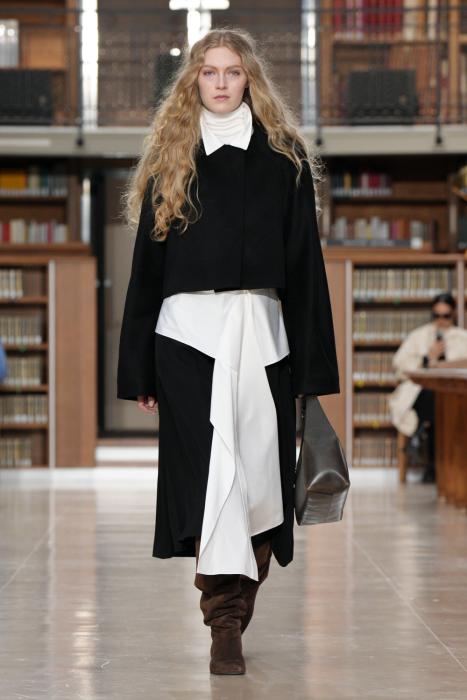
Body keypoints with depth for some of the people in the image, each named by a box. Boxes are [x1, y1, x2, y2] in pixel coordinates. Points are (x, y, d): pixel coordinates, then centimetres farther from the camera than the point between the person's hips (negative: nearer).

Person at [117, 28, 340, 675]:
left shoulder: (283, 158, 10)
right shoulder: (170, 160, 11)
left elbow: (305, 262, 7)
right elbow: (146, 264, 11)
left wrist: (311, 363, -1)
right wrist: (137, 369, 6)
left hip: (260, 329, 1)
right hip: (188, 329, 0)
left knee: (257, 468, -1)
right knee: (209, 468, -11)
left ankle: (231, 617, 12)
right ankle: (226, 622, -14)